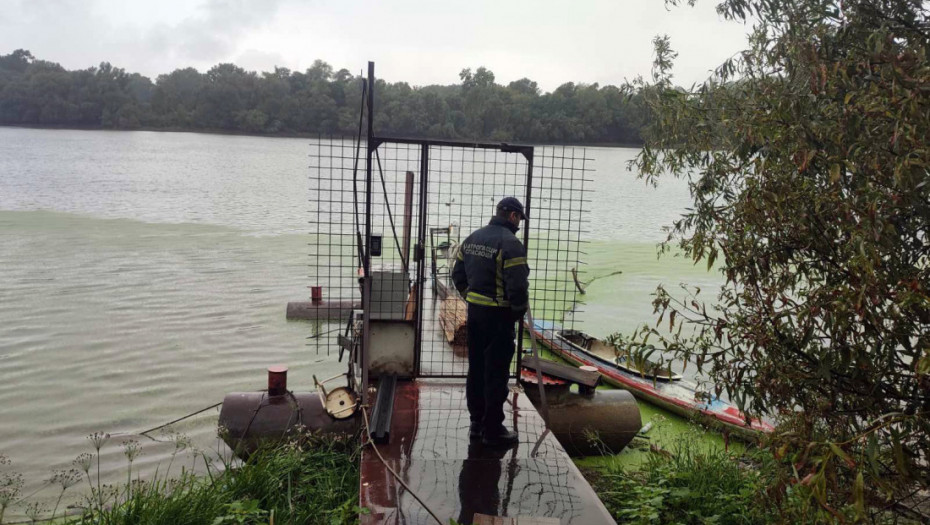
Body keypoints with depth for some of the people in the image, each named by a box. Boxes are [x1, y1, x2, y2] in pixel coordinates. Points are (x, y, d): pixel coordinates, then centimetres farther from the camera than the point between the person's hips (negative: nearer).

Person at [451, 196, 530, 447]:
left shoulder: (472, 238, 9)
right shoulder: (510, 243, -17)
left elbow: (458, 275, 15)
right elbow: (518, 285, -22)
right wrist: (519, 311, -6)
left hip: (474, 311, 8)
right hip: (499, 316, -8)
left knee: (476, 368, 16)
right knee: (496, 373, 1)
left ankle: (476, 423, 26)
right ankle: (492, 430, 9)